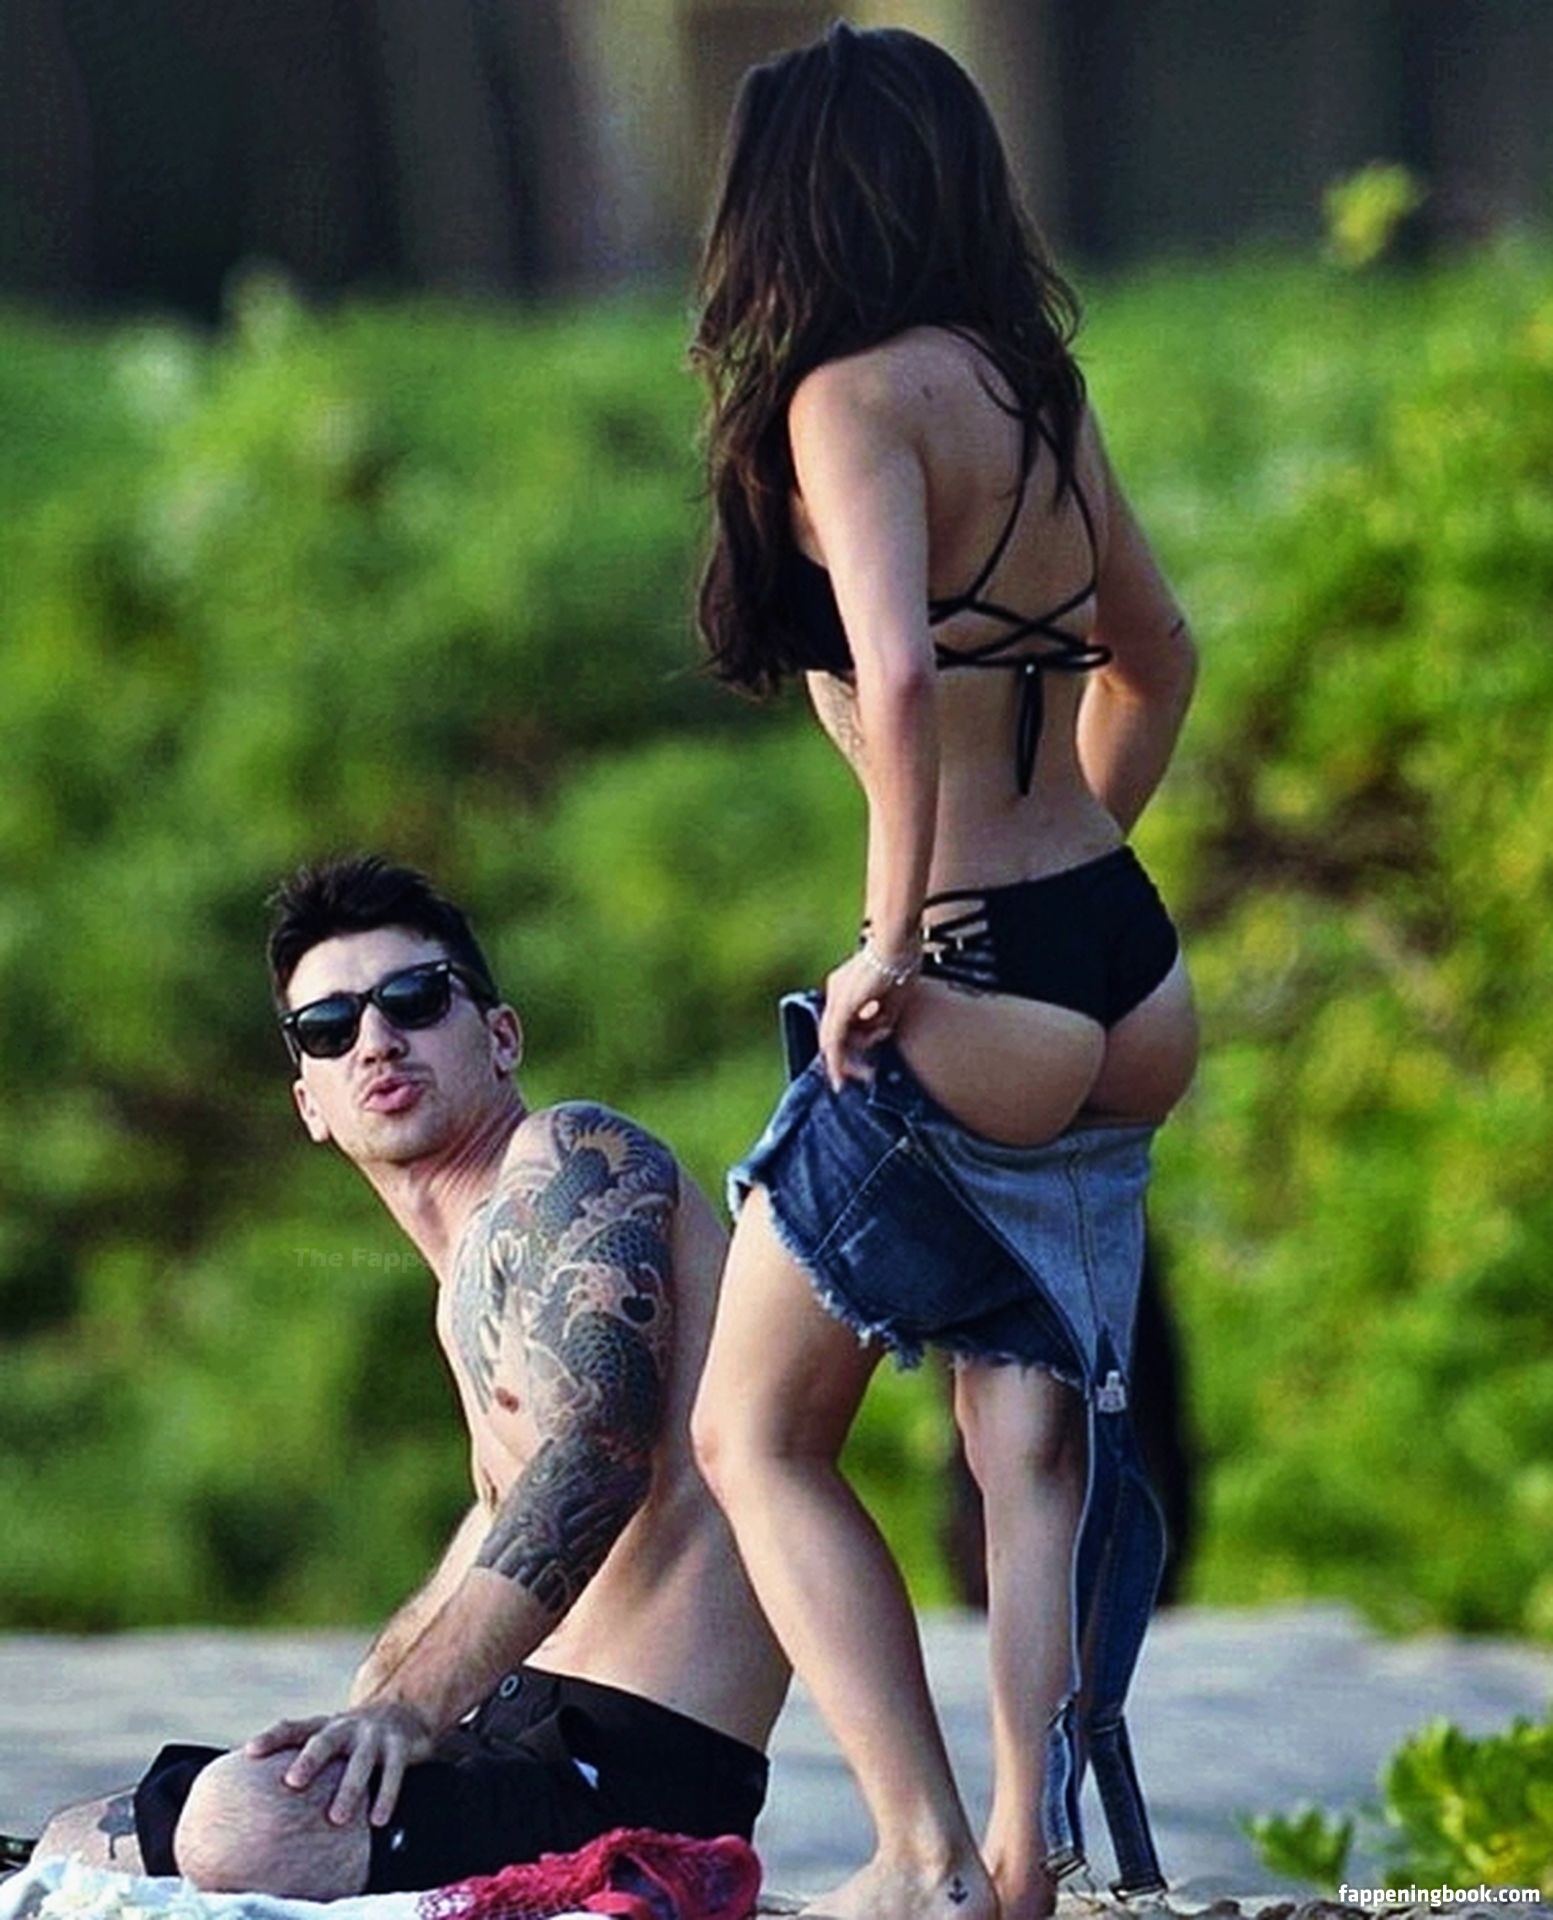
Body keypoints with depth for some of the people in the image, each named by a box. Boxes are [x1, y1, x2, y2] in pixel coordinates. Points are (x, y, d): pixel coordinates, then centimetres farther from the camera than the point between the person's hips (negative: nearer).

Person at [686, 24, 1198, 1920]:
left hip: (962, 1000, -8)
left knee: (756, 1433, 6)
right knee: (1036, 1444, 11)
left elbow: (897, 672, -27)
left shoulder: (853, 396, -13)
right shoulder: (1036, 386, 12)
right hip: (1117, 972, 8)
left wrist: (893, 941, -20)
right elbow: (1153, 655, 25)